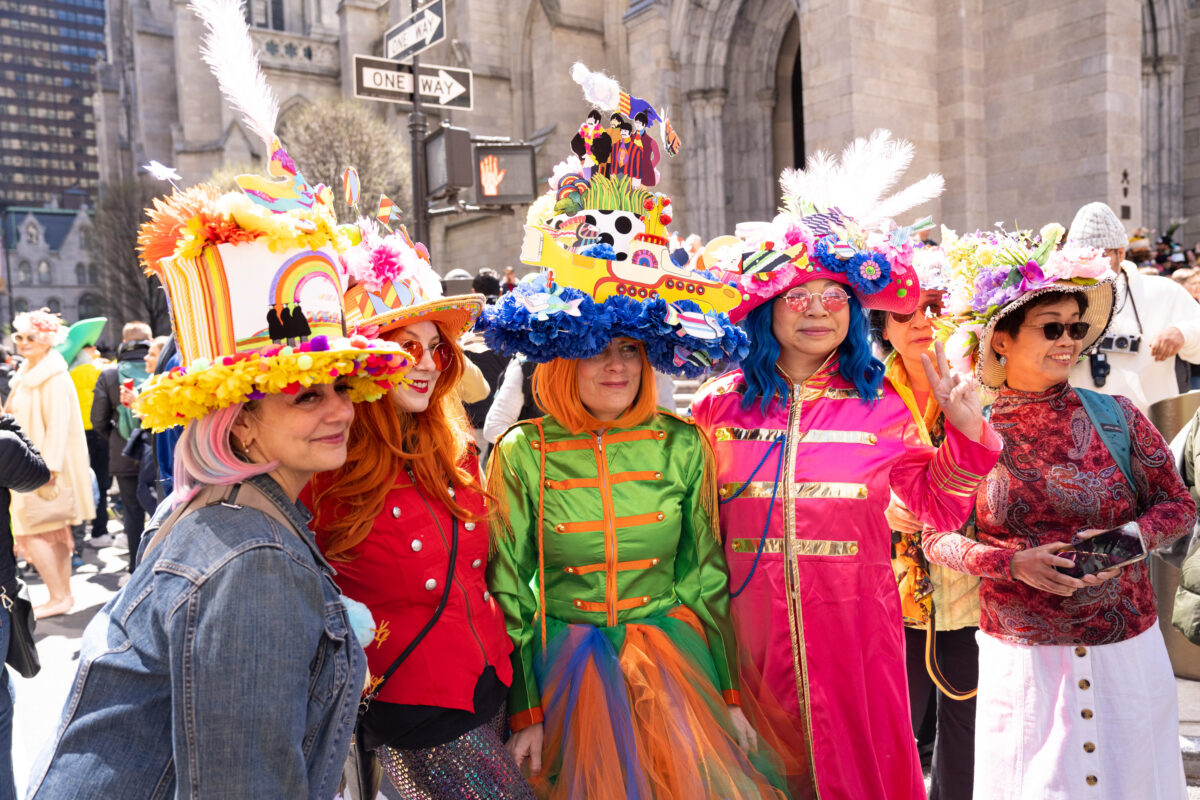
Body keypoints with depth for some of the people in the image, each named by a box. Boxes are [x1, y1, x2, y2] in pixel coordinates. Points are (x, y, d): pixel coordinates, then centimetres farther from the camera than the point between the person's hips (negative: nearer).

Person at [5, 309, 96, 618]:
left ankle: (58, 597, 1)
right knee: (54, 532, 11)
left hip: (44, 467, -9)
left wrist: (49, 467, -24)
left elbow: (57, 425, -19)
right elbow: (20, 419, 20)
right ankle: (64, 594, 18)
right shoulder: (27, 374, 15)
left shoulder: (53, 376, -14)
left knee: (31, 532, -8)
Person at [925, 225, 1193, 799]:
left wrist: (1130, 536, -13)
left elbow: (1178, 504, 7)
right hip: (1019, 659, -1)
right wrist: (1012, 562, -16)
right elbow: (936, 537, -2)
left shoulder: (1115, 417, -2)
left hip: (1125, 649, 2)